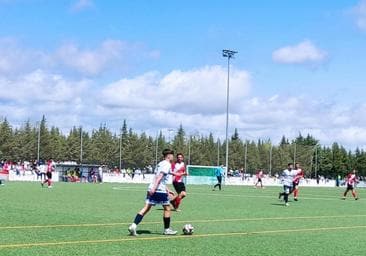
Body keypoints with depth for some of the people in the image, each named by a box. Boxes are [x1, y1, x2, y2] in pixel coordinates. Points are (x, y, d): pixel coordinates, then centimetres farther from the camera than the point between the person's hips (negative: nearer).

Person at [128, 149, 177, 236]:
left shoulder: (160, 164, 23)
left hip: (152, 189, 8)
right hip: (160, 190, -8)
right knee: (167, 208, 8)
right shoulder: (167, 164, -6)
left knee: (147, 207, 1)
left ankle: (133, 225, -12)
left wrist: (166, 189, 32)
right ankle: (167, 229, 16)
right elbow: (160, 176, -18)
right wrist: (154, 187, -25)